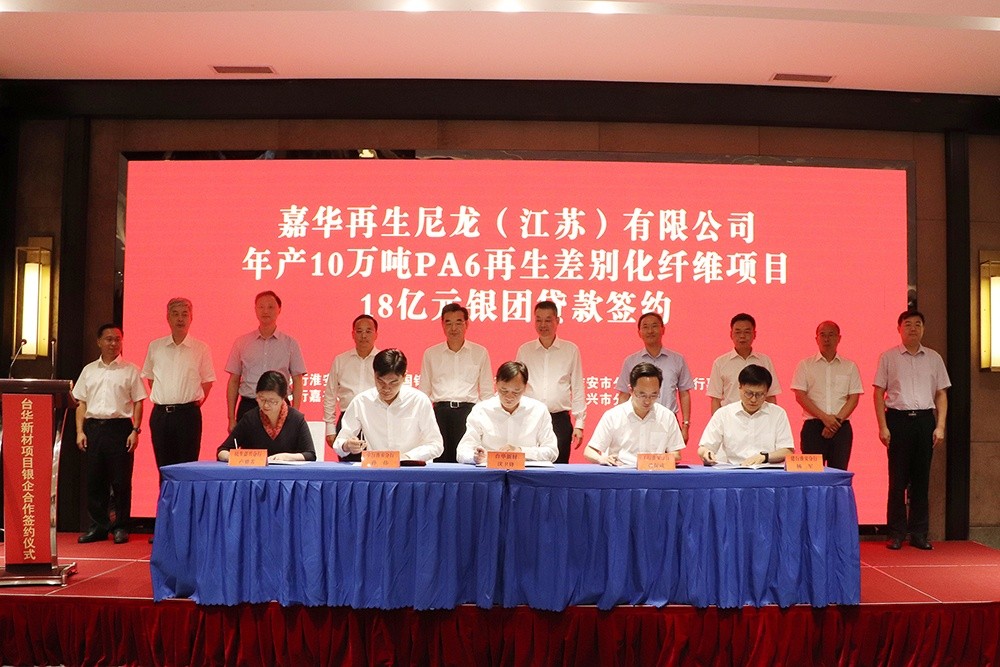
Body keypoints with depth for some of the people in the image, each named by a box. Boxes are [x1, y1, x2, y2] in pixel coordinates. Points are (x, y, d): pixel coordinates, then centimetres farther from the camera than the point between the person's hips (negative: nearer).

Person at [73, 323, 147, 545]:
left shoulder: (130, 370, 4)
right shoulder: (89, 370, 13)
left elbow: (138, 402, 2)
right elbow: (81, 403, 13)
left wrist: (135, 431, -7)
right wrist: (80, 431, 4)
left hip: (120, 427, -3)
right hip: (93, 427, 3)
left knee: (121, 480, -1)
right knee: (94, 480, 5)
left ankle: (120, 527, 8)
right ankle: (98, 526, 15)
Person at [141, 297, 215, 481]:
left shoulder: (201, 349, 1)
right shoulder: (155, 347, 8)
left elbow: (208, 381, 8)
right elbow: (149, 376, 18)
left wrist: (197, 401, 2)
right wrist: (161, 399, 11)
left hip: (188, 413, -2)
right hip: (160, 414, 3)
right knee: (164, 467, 6)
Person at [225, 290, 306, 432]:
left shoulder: (290, 343, 5)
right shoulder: (241, 343, 8)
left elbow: (297, 381, 6)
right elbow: (234, 381, 10)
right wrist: (231, 419, 5)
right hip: (248, 406, 1)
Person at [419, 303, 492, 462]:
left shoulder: (480, 353, 10)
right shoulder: (431, 353, 13)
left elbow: (487, 392, 12)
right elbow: (424, 391, 16)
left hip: (468, 410, -1)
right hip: (440, 411, 1)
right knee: (439, 459, -4)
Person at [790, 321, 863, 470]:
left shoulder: (850, 367, 12)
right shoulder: (805, 365, 8)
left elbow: (854, 398, 5)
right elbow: (800, 396, -1)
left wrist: (837, 420, -9)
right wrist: (824, 417, -11)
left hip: (841, 427, 1)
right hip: (813, 426, -1)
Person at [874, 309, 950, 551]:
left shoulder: (933, 358, 11)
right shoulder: (888, 357, 4)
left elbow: (941, 394, 11)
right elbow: (879, 393, 2)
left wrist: (940, 426, 1)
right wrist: (883, 427, -6)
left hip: (925, 419, 2)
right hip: (898, 418, -2)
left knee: (921, 478, 5)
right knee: (898, 478, -1)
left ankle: (919, 533, 14)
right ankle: (896, 534, 7)